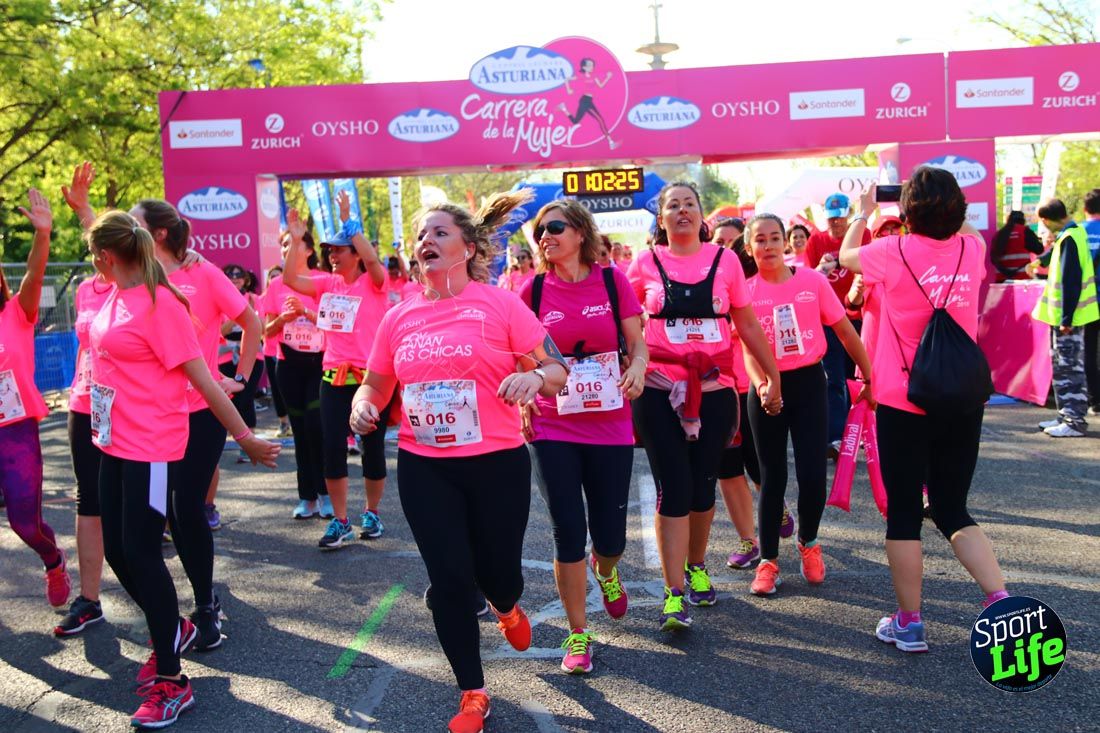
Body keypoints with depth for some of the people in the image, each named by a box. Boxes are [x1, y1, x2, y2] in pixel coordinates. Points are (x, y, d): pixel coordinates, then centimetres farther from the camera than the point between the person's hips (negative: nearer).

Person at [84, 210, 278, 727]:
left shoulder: (159, 304, -17)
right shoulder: (115, 296, 5)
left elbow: (203, 380, -16)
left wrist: (247, 440, -14)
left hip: (152, 451, -9)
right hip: (115, 446, 9)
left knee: (140, 555, -4)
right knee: (117, 552, 14)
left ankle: (171, 684, 8)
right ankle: (174, 630, 39)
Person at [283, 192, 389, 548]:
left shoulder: (373, 283, -5)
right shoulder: (327, 283, 8)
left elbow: (371, 258, -25)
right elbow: (290, 279, -1)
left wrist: (349, 221, -21)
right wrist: (296, 241, -8)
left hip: (371, 377, -4)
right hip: (334, 377, 4)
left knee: (373, 448, 8)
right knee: (332, 448, 0)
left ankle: (372, 513, 26)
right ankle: (340, 522, 9)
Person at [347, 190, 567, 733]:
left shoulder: (500, 305, -6)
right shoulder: (399, 317, 4)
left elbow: (557, 372, -5)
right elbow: (375, 385, 16)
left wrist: (535, 376, -27)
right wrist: (363, 404, -7)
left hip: (497, 462, -2)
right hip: (423, 466, 3)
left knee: (497, 572, 8)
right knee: (449, 579, 3)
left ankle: (507, 608, 49)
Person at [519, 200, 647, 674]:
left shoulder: (613, 282, -1)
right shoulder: (534, 290, 0)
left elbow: (638, 345, 5)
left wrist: (637, 368, -16)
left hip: (610, 428, 0)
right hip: (553, 429, 0)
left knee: (610, 536, 7)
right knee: (568, 535, -1)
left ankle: (605, 571, 46)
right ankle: (578, 635, 17)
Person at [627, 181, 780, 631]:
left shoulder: (724, 261, 3)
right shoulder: (646, 264, 1)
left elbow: (747, 324, 9)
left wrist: (772, 375, 11)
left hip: (714, 390, 2)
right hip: (660, 391, -1)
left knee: (703, 487, 11)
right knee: (673, 490, -5)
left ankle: (695, 567, 33)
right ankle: (674, 594, -1)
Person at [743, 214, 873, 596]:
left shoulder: (812, 280, -2)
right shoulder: (747, 291, -3)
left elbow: (845, 331, 4)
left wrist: (869, 377, 6)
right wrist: (761, 383, -28)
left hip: (808, 382, 0)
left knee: (813, 475, -5)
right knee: (773, 477, 6)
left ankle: (808, 543, 24)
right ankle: (768, 560, 18)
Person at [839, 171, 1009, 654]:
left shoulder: (894, 252, -9)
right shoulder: (970, 251, 2)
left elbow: (846, 255, 14)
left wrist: (864, 212, 28)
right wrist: (949, 208, 29)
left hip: (903, 403, -4)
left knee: (903, 512, 6)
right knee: (953, 510, 15)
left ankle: (908, 624, 12)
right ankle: (1003, 603, 1)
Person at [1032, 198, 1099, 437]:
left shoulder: (1068, 239, -18)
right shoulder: (1075, 232, 11)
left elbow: (1071, 281, -22)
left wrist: (1066, 318, -21)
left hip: (1067, 318, -10)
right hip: (1064, 315, 10)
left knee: (1069, 368, -5)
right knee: (1063, 367, 15)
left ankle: (1075, 422, -1)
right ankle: (1067, 416, 21)